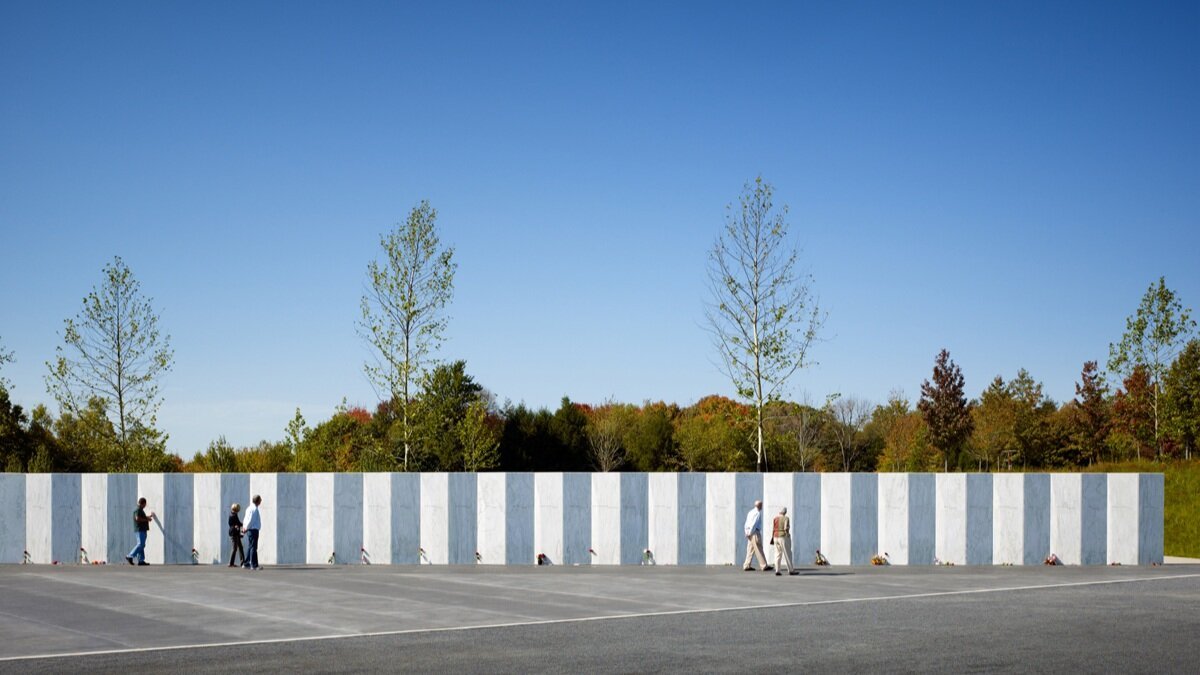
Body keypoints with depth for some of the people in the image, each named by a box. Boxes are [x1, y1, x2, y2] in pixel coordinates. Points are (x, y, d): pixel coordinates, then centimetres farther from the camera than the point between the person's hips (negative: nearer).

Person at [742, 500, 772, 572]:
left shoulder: (750, 512, 16)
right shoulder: (758, 513, -11)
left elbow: (746, 524, 14)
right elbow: (753, 524, -19)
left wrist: (747, 532, 11)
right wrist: (750, 533, -14)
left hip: (750, 534, 9)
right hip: (755, 533, -9)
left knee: (750, 549, 10)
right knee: (759, 550, -6)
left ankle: (747, 566, 7)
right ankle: (764, 566, -3)